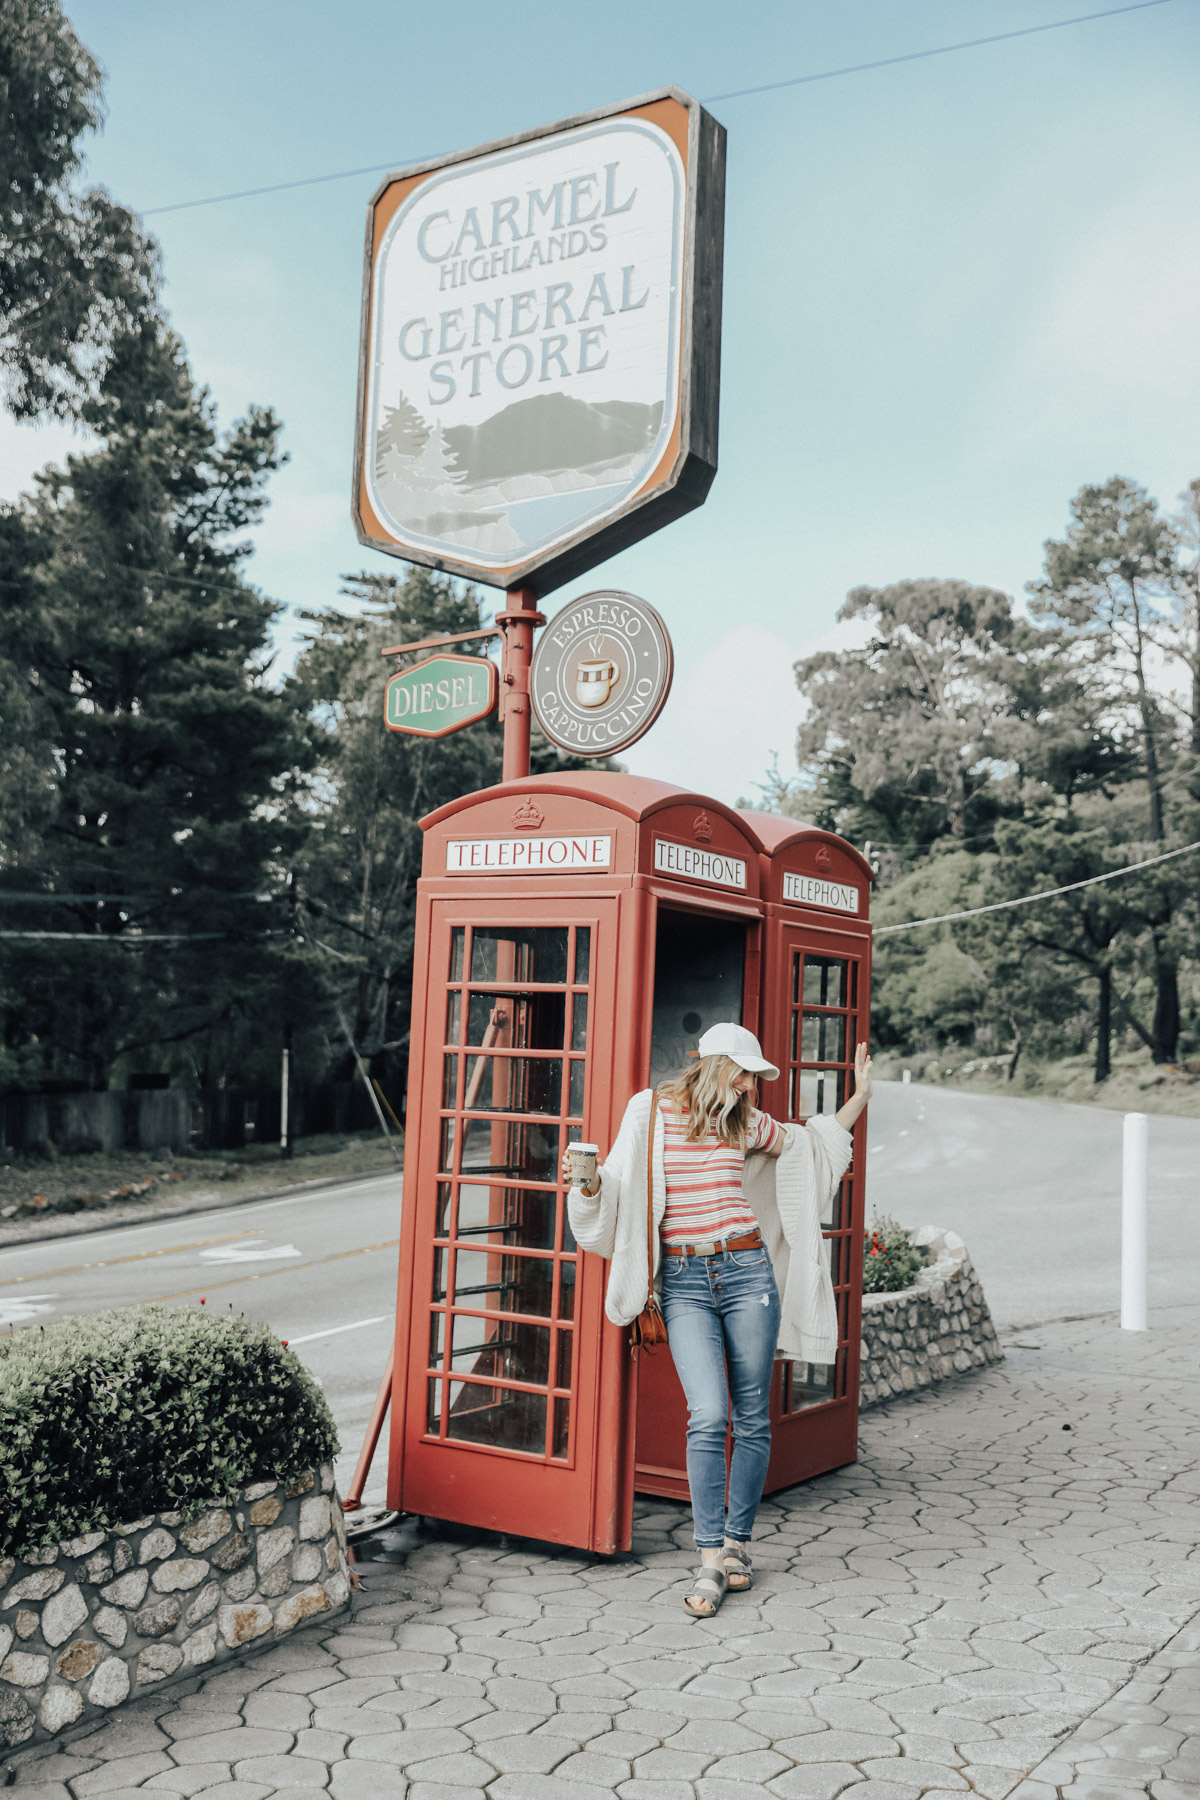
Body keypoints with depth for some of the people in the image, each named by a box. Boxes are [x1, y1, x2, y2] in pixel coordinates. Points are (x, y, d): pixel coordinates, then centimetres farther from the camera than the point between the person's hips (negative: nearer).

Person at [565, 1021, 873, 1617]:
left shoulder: (747, 1123, 10)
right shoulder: (650, 1111, 1)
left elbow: (813, 1142, 27)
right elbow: (618, 1187, 0)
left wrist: (860, 1094, 22)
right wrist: (588, 1182, -21)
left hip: (746, 1271, 3)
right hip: (684, 1281, -3)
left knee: (752, 1416, 6)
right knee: (708, 1416, -13)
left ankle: (737, 1541, 23)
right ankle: (710, 1559, -2)